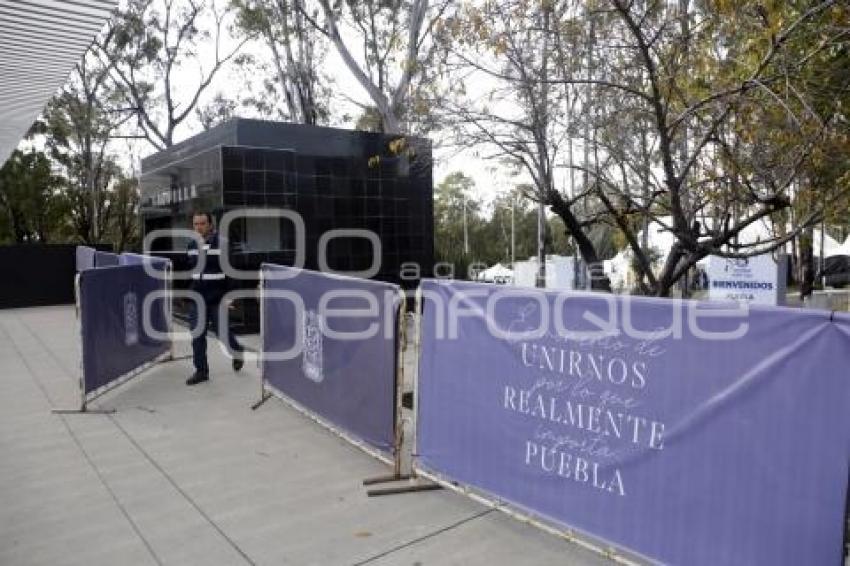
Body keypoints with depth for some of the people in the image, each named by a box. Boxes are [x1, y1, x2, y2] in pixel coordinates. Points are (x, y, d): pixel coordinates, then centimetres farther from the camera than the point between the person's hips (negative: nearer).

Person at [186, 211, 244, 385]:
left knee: (221, 331, 1)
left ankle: (237, 351, 31)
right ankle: (201, 371, 14)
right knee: (197, 334, 5)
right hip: (197, 298, 5)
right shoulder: (191, 245, 7)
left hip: (218, 298, -5)